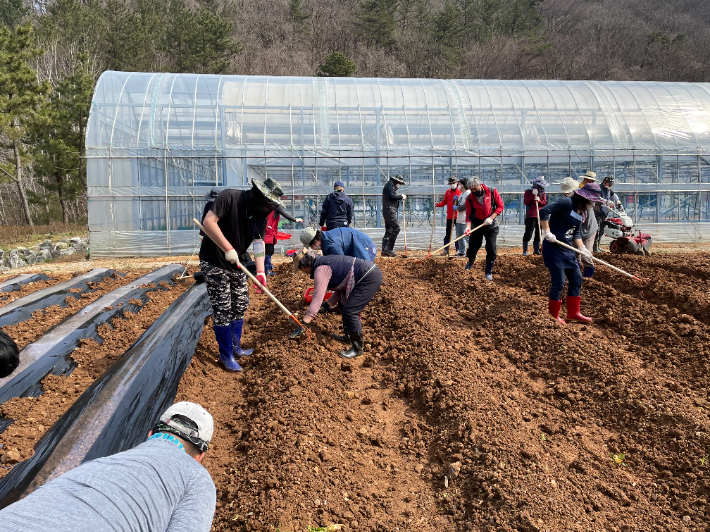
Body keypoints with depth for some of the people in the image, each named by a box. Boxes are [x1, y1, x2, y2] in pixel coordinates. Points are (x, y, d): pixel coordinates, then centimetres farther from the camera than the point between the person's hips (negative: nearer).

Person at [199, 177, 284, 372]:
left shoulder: (261, 215, -1)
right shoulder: (229, 197, -21)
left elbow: (259, 243, -6)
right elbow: (208, 222, -29)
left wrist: (260, 272, -19)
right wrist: (228, 249, -30)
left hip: (236, 264, 8)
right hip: (214, 262, -7)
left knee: (240, 305, 14)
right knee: (222, 310, -5)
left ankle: (235, 347, 31)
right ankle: (226, 356, 9)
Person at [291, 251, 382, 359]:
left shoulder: (320, 270, -14)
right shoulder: (324, 262, 15)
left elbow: (317, 299, -20)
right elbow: (341, 286, 17)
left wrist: (303, 324, -19)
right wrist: (327, 305, 11)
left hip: (370, 278, -11)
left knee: (349, 311, -10)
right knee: (343, 304, 20)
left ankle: (357, 349, 1)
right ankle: (348, 336, 33)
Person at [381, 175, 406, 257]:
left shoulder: (392, 186, 26)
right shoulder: (390, 185, -4)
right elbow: (391, 196, -17)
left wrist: (400, 197, 8)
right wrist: (401, 196, -6)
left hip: (390, 211, 11)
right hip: (389, 210, -11)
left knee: (389, 231, 9)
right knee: (396, 228, -16)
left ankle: (384, 250, 7)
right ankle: (389, 249, -17)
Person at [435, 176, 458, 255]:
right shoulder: (447, 192, 11)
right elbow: (444, 202, 12)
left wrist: (458, 201, -26)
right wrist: (438, 204, -5)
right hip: (449, 216, 4)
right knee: (448, 233, 7)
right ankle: (446, 250, 13)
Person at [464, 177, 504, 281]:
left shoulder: (492, 192, -9)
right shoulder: (469, 198, -7)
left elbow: (500, 206, -6)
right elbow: (469, 214, -9)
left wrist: (491, 218, -17)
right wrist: (468, 226, -26)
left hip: (491, 225, -1)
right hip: (477, 225, 1)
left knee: (491, 249, -5)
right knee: (472, 247, 5)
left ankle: (489, 272, 9)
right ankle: (470, 262, 39)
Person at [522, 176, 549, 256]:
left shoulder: (542, 193, 12)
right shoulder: (528, 192, -2)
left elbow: (545, 203, 7)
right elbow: (526, 202, -11)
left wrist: (539, 200, -12)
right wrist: (533, 195, -19)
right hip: (530, 216, -5)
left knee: (538, 233, 8)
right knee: (528, 233, -6)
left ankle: (536, 250, 17)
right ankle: (525, 250, 1)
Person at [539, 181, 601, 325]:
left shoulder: (581, 213, 12)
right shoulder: (567, 203, -15)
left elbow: (577, 233, 15)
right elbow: (543, 212, -24)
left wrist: (582, 248, 1)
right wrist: (547, 232, -23)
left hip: (567, 250, 10)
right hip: (553, 248, -10)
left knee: (576, 279, 13)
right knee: (559, 282, -6)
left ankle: (573, 313, 25)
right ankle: (553, 316, 10)